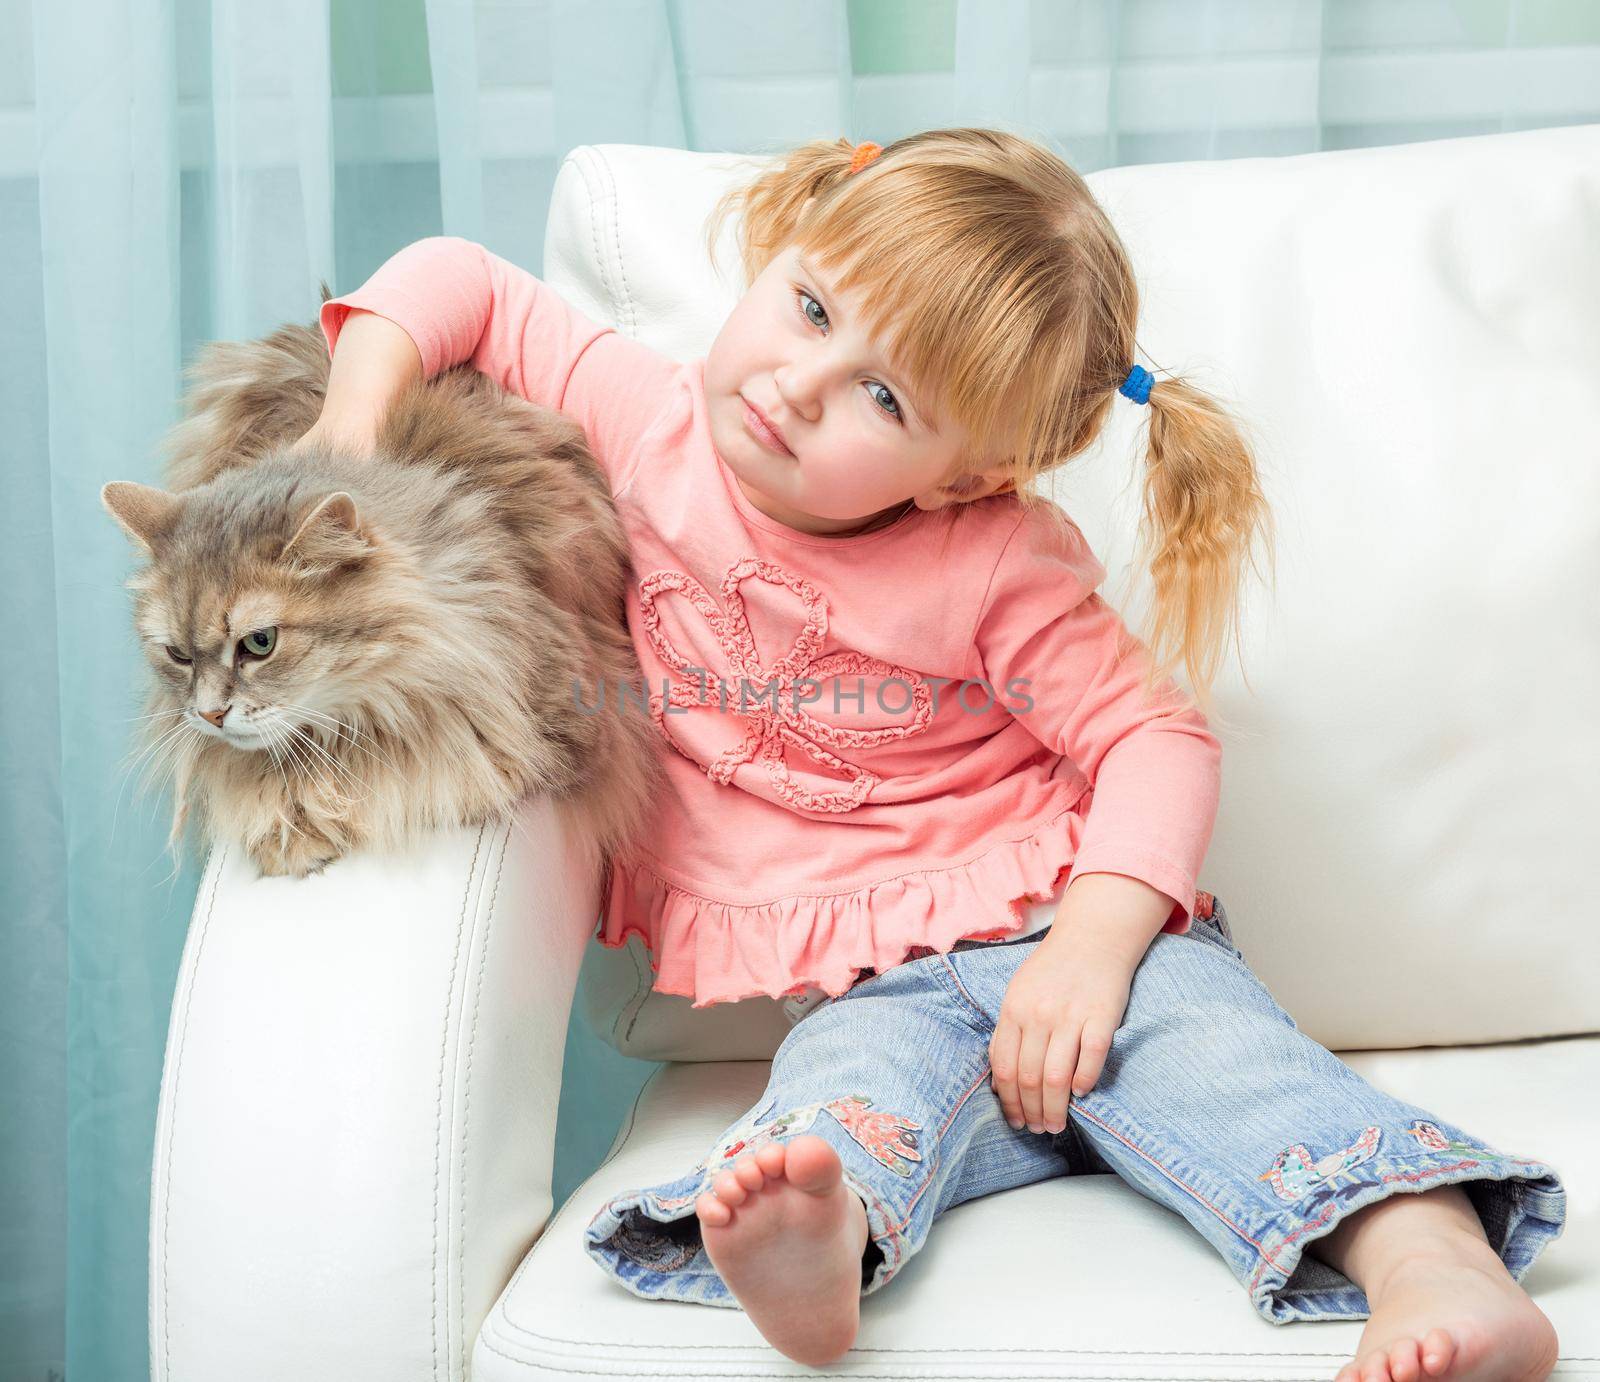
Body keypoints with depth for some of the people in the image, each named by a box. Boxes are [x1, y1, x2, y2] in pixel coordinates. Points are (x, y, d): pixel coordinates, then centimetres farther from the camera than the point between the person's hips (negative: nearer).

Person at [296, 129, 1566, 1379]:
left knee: (1196, 1026, -30)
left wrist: (1093, 945, -23)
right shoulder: (649, 423, -1)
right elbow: (462, 285, 9)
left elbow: (1157, 738, -10)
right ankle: (820, 1249, -61)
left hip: (1054, 924, -1)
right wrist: (352, 433, -7)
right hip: (864, 983, 2)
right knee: (868, 1071, -32)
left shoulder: (995, 565, -10)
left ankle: (1445, 1269, -43)